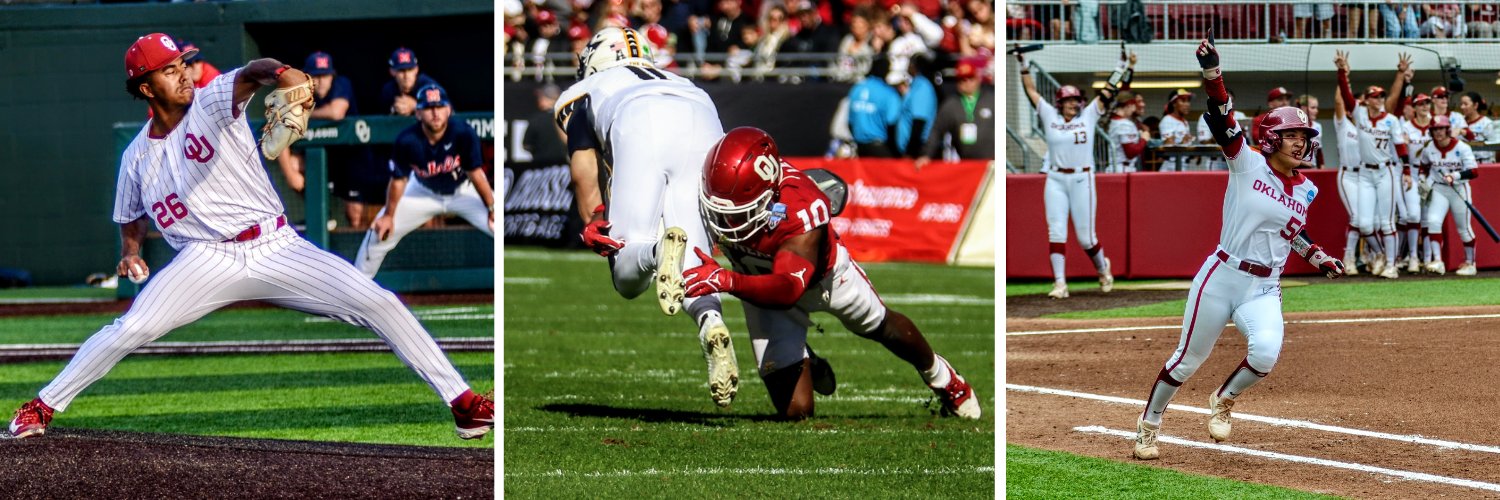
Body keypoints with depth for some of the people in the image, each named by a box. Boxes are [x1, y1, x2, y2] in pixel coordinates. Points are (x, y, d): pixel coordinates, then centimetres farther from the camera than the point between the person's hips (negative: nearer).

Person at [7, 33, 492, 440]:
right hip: (207, 260, 1)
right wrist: (130, 253, 1)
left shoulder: (213, 103, -2)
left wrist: (279, 72, -48)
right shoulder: (137, 157, 7)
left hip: (277, 250, -1)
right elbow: (132, 220, 23)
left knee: (379, 303, -13)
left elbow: (248, 75, -26)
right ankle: (43, 407, -3)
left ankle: (461, 401, -8)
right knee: (131, 328, -20)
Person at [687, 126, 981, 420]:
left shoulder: (801, 209, -47)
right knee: (795, 410, -4)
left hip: (823, 273, -2)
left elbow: (789, 288, -58)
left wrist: (728, 281, -72)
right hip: (765, 287, 2)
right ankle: (810, 367, 33)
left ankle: (939, 377, 59)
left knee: (882, 327, 27)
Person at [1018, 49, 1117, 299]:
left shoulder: (1088, 116, 5)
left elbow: (1108, 92, 2)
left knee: (1086, 237, 1)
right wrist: (1023, 65, 4)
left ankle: (1103, 269, 29)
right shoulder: (1050, 117, 7)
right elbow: (1031, 90, 9)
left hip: (1082, 180, -1)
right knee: (1056, 233, -7)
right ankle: (1060, 284, -8)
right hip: (1056, 180, 1)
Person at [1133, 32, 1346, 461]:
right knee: (1188, 359, 6)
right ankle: (1149, 425, 28)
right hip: (1222, 276, -3)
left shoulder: (1305, 190, 9)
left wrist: (1319, 258, 15)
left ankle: (1223, 401, 7)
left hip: (1265, 289, 3)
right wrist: (1211, 71, -33)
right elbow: (1222, 118, -20)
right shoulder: (1248, 163, -6)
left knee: (1266, 352, -23)